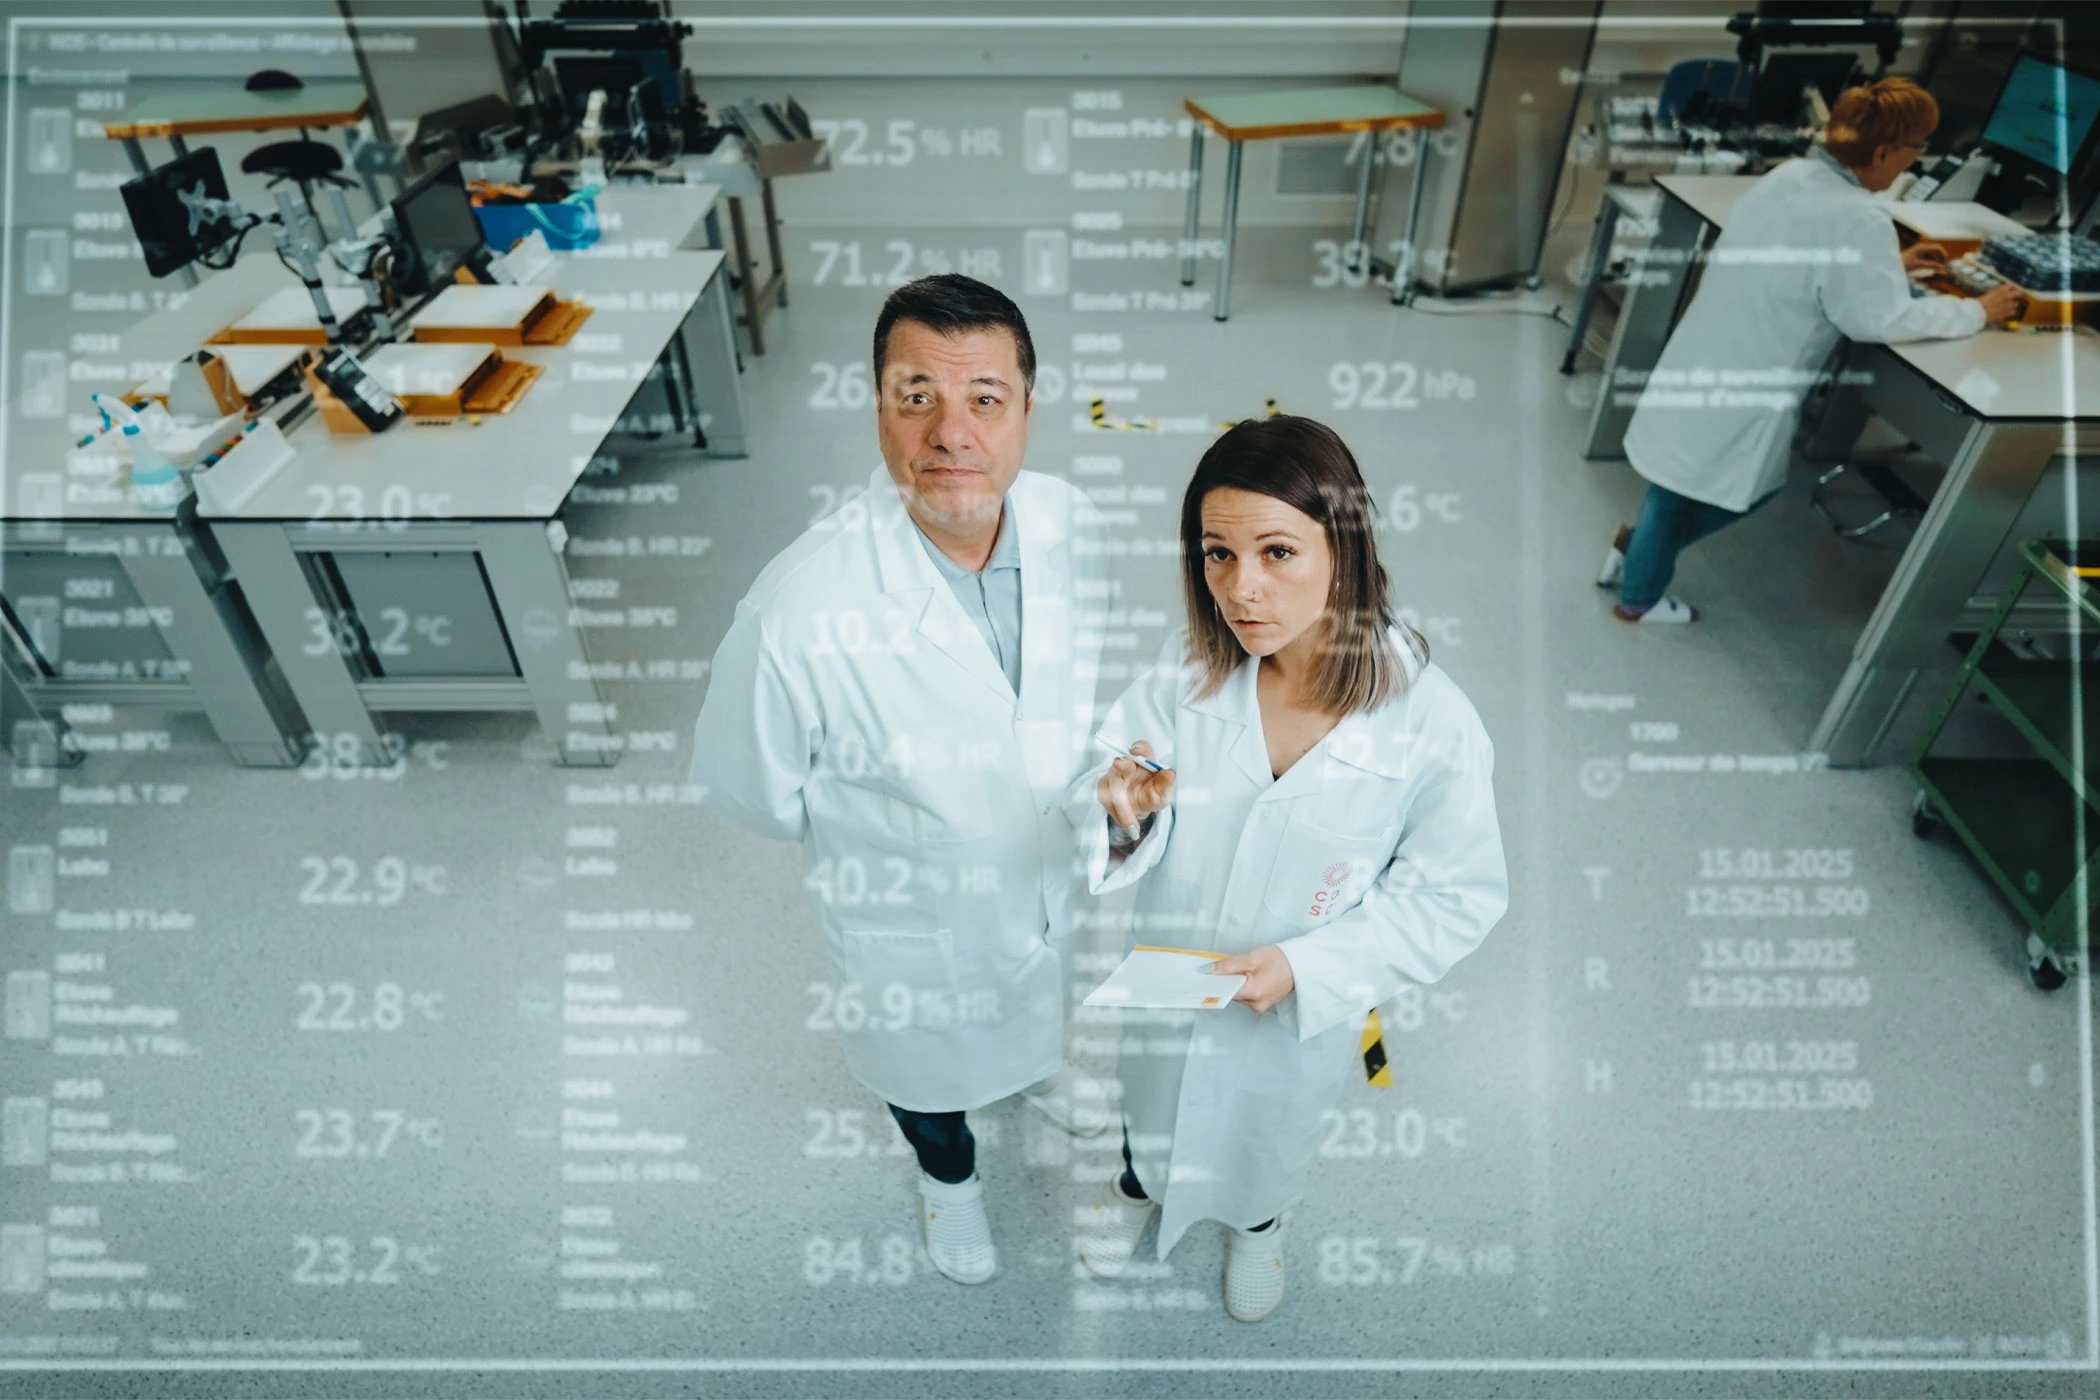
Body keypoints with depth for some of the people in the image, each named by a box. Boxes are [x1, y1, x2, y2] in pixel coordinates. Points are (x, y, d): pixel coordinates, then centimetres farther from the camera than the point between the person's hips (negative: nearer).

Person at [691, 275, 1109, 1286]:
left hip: (1058, 873, 4)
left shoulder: (1071, 526, -21)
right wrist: (880, 829, -9)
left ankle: (1033, 1066, 75)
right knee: (927, 1060, 30)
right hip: (917, 926, -4)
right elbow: (746, 789, -20)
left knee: (1038, 1002, 37)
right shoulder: (802, 605, -38)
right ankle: (948, 1175, 66)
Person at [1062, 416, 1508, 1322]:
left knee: (1270, 1125, 31)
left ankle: (1256, 1219, 67)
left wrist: (1307, 965, -26)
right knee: (1152, 1093, 33)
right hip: (1165, 974, 2)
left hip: (1304, 1011, -1)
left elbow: (1460, 897, -17)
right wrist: (1124, 813, -36)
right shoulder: (1186, 669, -24)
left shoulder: (1433, 726, -29)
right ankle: (1141, 1182, 68)